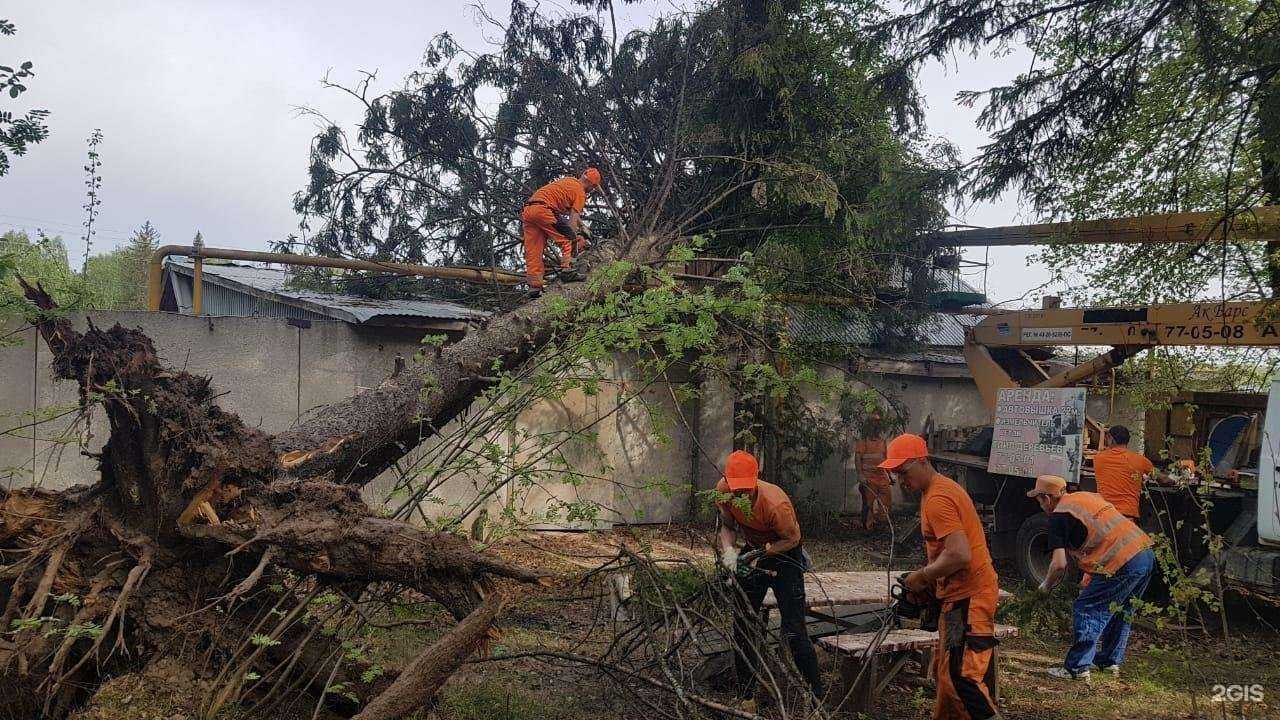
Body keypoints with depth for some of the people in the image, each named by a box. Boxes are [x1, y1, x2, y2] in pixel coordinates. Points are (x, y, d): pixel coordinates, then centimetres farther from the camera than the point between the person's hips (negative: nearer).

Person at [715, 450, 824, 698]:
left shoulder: (775, 503, -36)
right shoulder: (723, 491, -20)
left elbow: (793, 538, -21)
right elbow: (727, 526, -4)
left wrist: (761, 554, -28)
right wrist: (729, 550, -23)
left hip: (784, 554, -6)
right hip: (752, 549, 6)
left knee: (794, 631, -12)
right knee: (742, 624, 10)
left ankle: (817, 696, -1)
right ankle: (745, 693, 23)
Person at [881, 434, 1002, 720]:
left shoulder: (937, 500, -20)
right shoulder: (942, 487, 13)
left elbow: (959, 555, -29)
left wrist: (923, 576, -15)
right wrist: (927, 576, 8)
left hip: (968, 597, -11)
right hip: (959, 594, 11)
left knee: (960, 678, -12)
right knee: (945, 670, 18)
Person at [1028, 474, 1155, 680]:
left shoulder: (1059, 516, -4)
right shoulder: (1088, 496, 22)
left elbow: (1059, 564, -9)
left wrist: (1046, 586, 10)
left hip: (1123, 565, -9)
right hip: (1147, 554, 9)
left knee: (1087, 611, 2)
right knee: (1120, 611, 24)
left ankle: (1077, 668, 5)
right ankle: (1111, 661, 36)